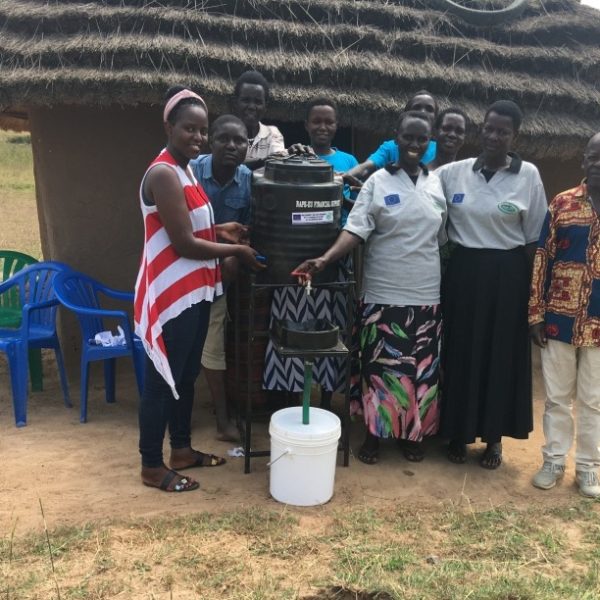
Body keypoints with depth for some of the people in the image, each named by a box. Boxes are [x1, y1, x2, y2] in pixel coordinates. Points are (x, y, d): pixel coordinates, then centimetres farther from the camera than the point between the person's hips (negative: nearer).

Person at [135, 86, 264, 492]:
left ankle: (182, 449, 35)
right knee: (163, 380, 2)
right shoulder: (163, 174, -19)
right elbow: (183, 243, -22)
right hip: (171, 294, -10)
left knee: (186, 375, 19)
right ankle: (152, 466, 17)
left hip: (193, 292, 10)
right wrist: (235, 251, -11)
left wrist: (220, 230, 3)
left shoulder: (184, 170, 13)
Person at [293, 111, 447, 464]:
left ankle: (412, 434, 28)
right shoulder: (378, 182, -4)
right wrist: (325, 260, -28)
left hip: (426, 295, 3)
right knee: (379, 367, 5)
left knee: (422, 369, 11)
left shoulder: (437, 184, 7)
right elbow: (355, 230, -13)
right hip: (383, 294, -3)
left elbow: (443, 239, 12)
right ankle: (374, 435, 21)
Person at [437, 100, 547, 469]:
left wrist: (532, 288, 0)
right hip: (463, 271, 2)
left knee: (501, 355, 7)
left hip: (506, 276, -1)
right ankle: (459, 432, 26)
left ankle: (494, 436, 25)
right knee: (461, 352, 8)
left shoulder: (528, 176, -3)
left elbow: (534, 238, 1)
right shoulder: (454, 172, 1)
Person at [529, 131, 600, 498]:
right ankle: (554, 461, 26)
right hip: (560, 318, 0)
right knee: (557, 396, 11)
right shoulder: (562, 203, 1)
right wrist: (536, 314, -3)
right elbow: (543, 258, 1)